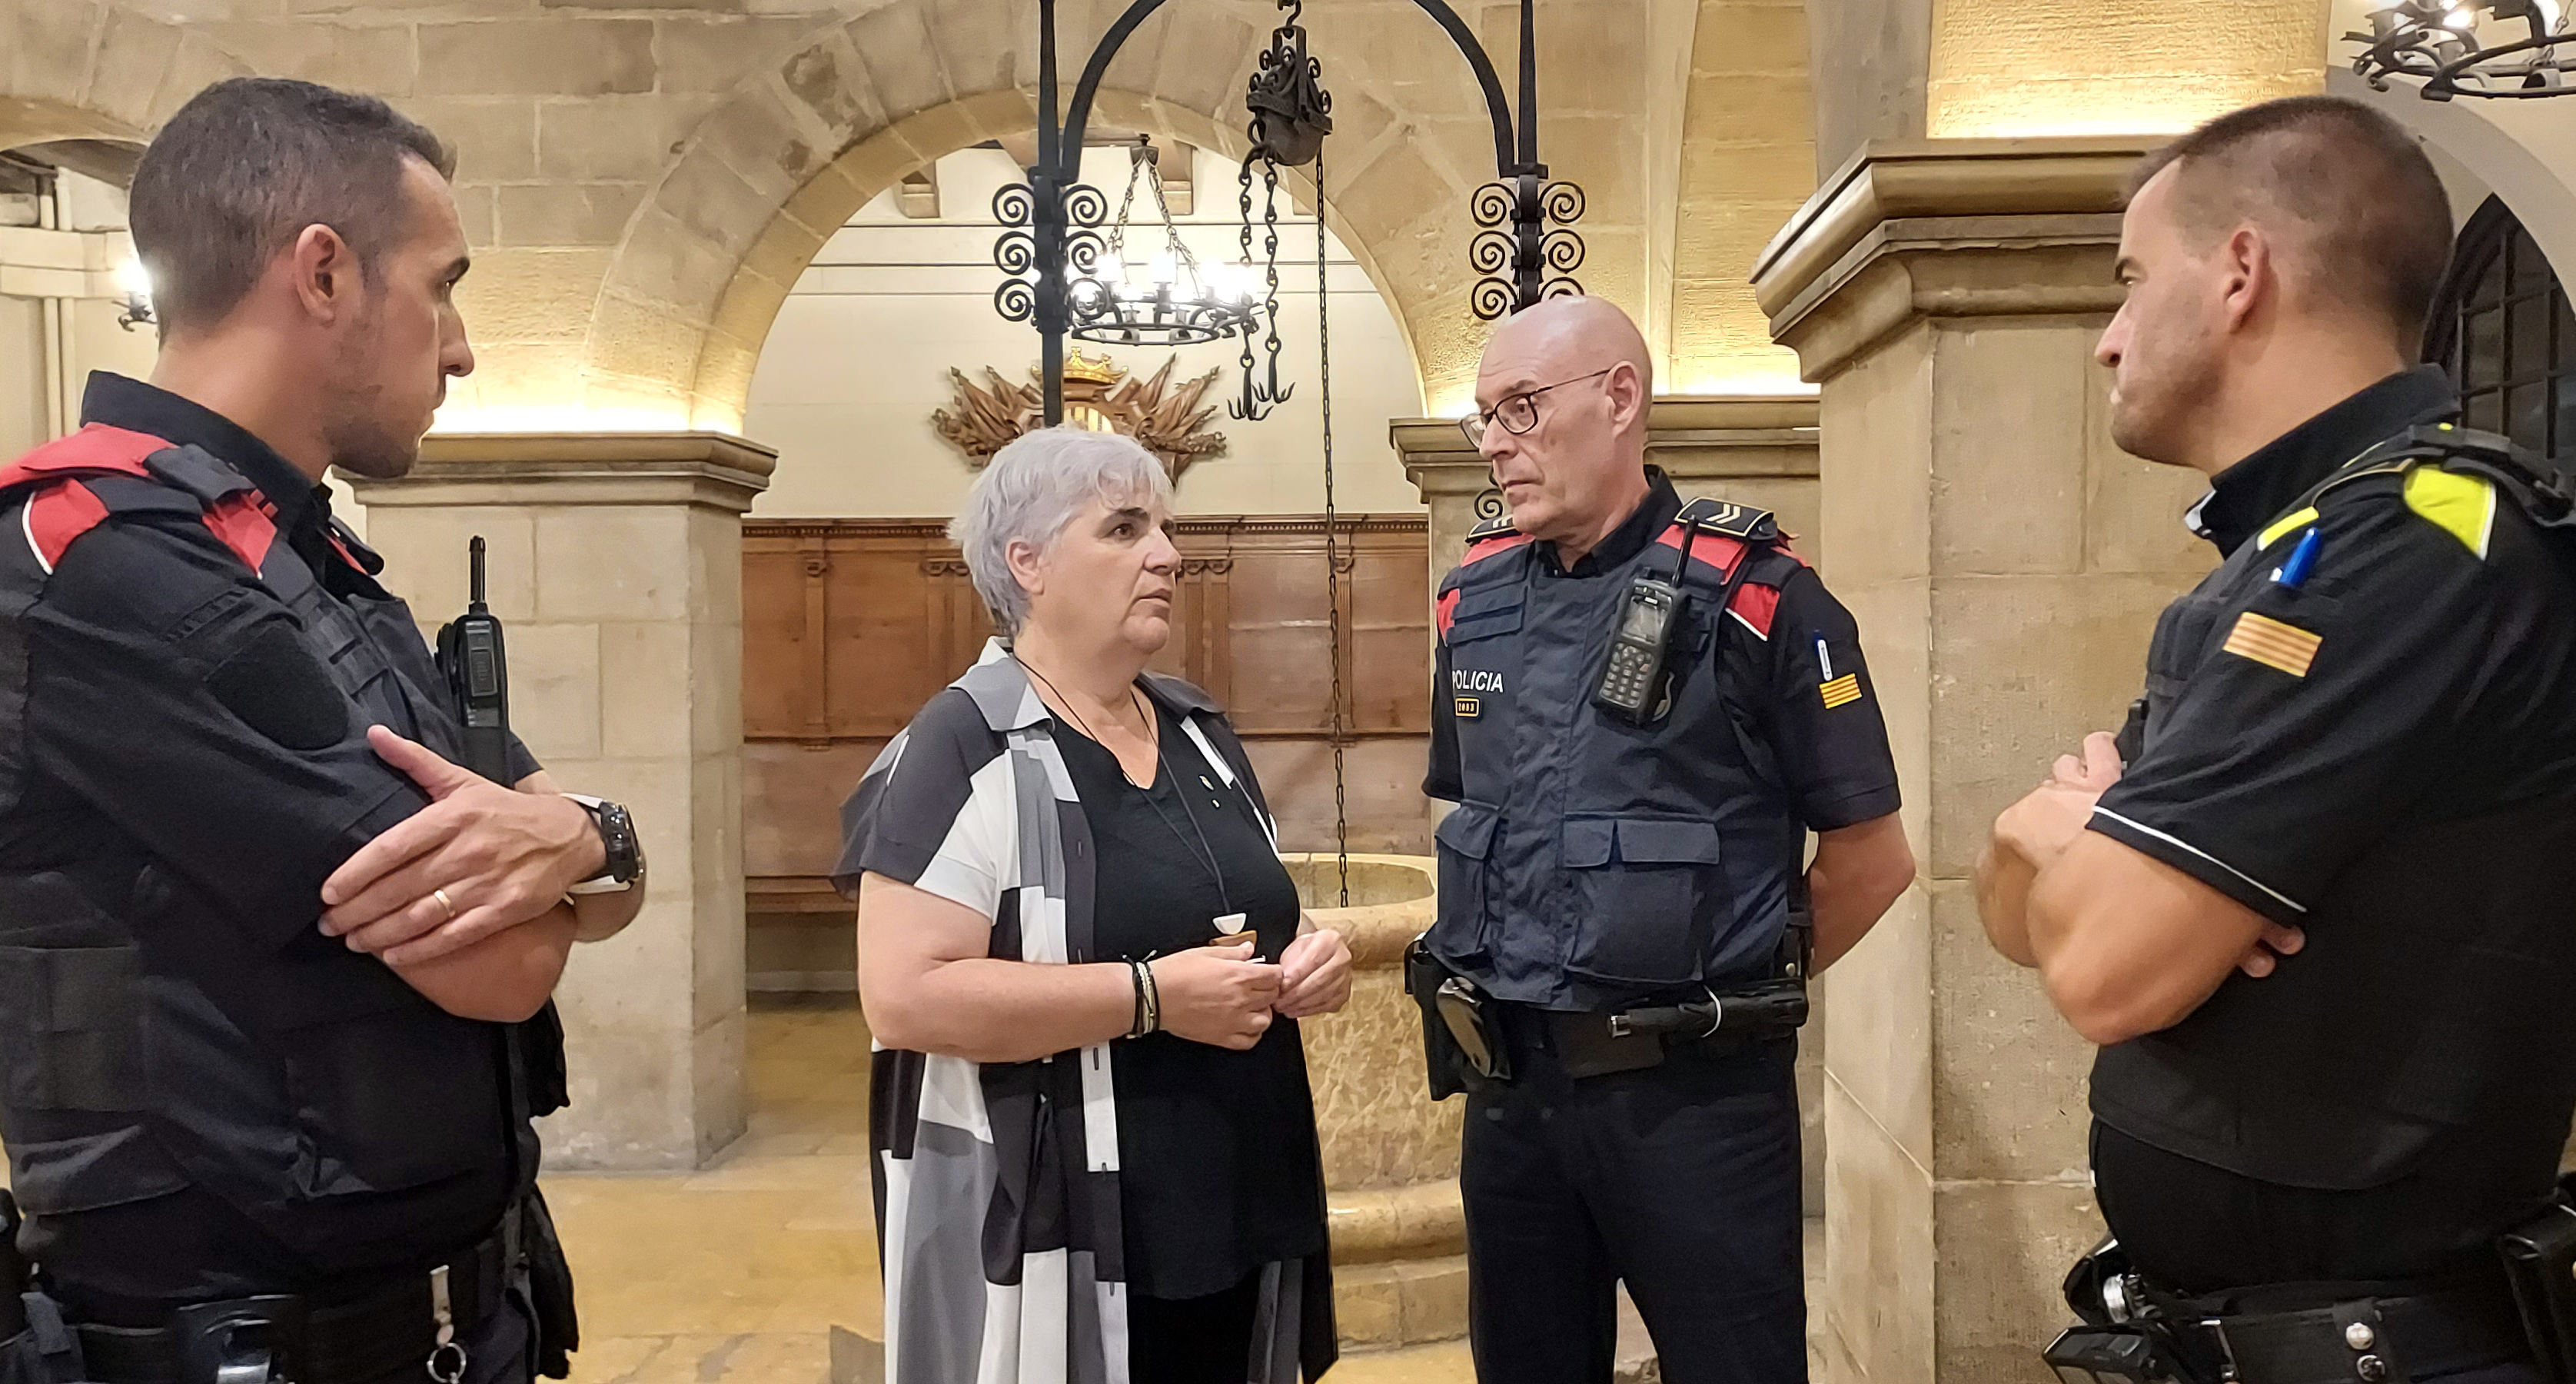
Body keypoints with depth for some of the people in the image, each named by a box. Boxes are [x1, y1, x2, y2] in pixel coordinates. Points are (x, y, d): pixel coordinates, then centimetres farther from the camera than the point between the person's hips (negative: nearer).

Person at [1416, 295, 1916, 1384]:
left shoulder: (1753, 598, -11)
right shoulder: (1473, 601, 5)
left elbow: (1872, 855, -7)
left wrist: (1727, 994, 0)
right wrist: (1518, 984, 9)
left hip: (1697, 1092, -5)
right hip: (1509, 1084, 5)